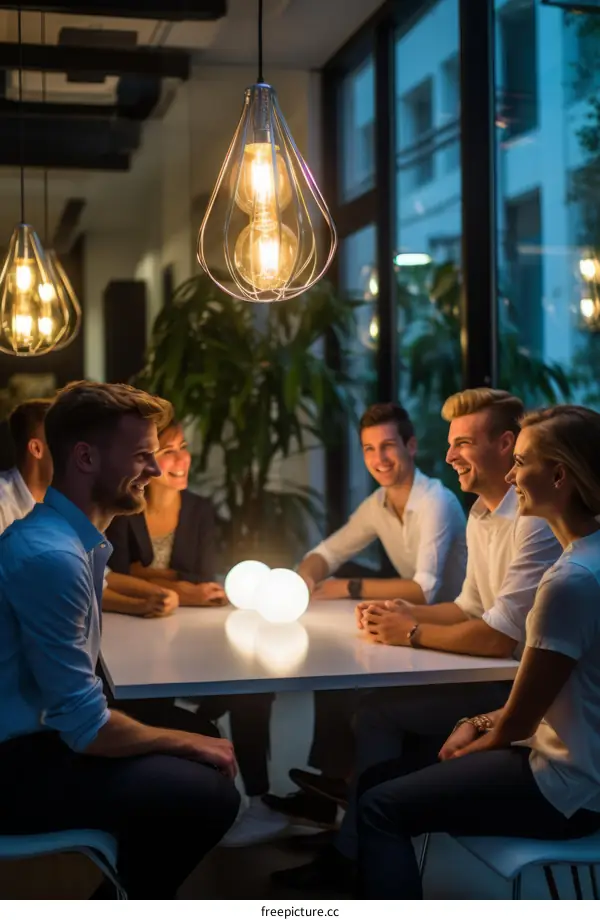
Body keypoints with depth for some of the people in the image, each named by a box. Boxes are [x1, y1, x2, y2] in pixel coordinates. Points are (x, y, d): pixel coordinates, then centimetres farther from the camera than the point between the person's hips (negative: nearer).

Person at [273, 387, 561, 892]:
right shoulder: (481, 513, 10)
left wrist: (411, 635, -14)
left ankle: (353, 854, 9)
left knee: (377, 714, -10)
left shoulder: (536, 519, -22)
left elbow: (499, 638, -27)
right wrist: (409, 613, 1)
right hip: (500, 677, 9)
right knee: (384, 713, -3)